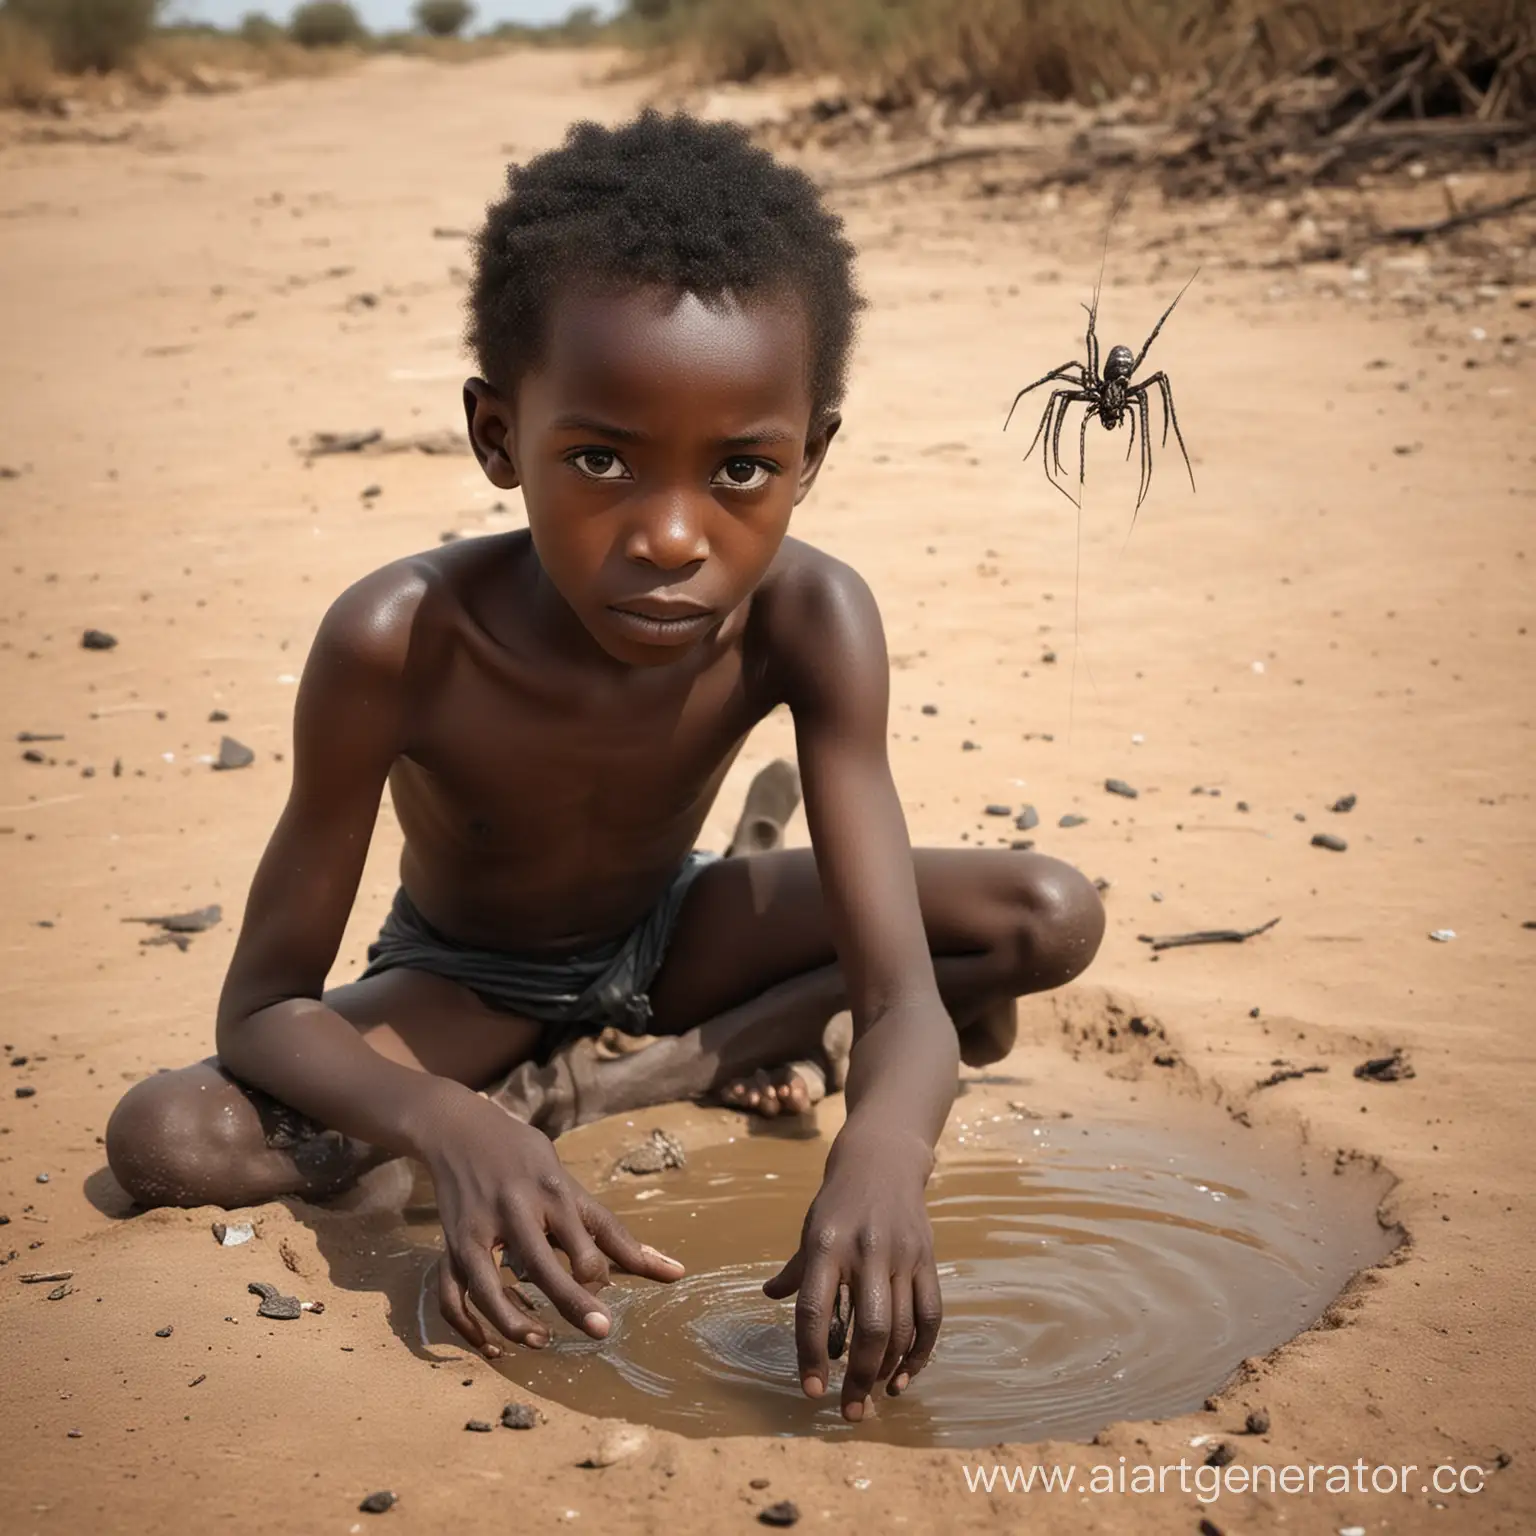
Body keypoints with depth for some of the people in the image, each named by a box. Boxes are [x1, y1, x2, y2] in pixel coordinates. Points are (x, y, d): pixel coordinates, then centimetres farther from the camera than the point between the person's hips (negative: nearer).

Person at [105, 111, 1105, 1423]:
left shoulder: (809, 621, -30)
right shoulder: (401, 641, -35)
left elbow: (900, 992, -33)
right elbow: (265, 1008, -28)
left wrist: (885, 1147, -58)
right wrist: (455, 1129, -49)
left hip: (667, 932, 2)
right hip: (466, 978, -1)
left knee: (1053, 921, -18)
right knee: (161, 1140, -28)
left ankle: (613, 1080, -12)